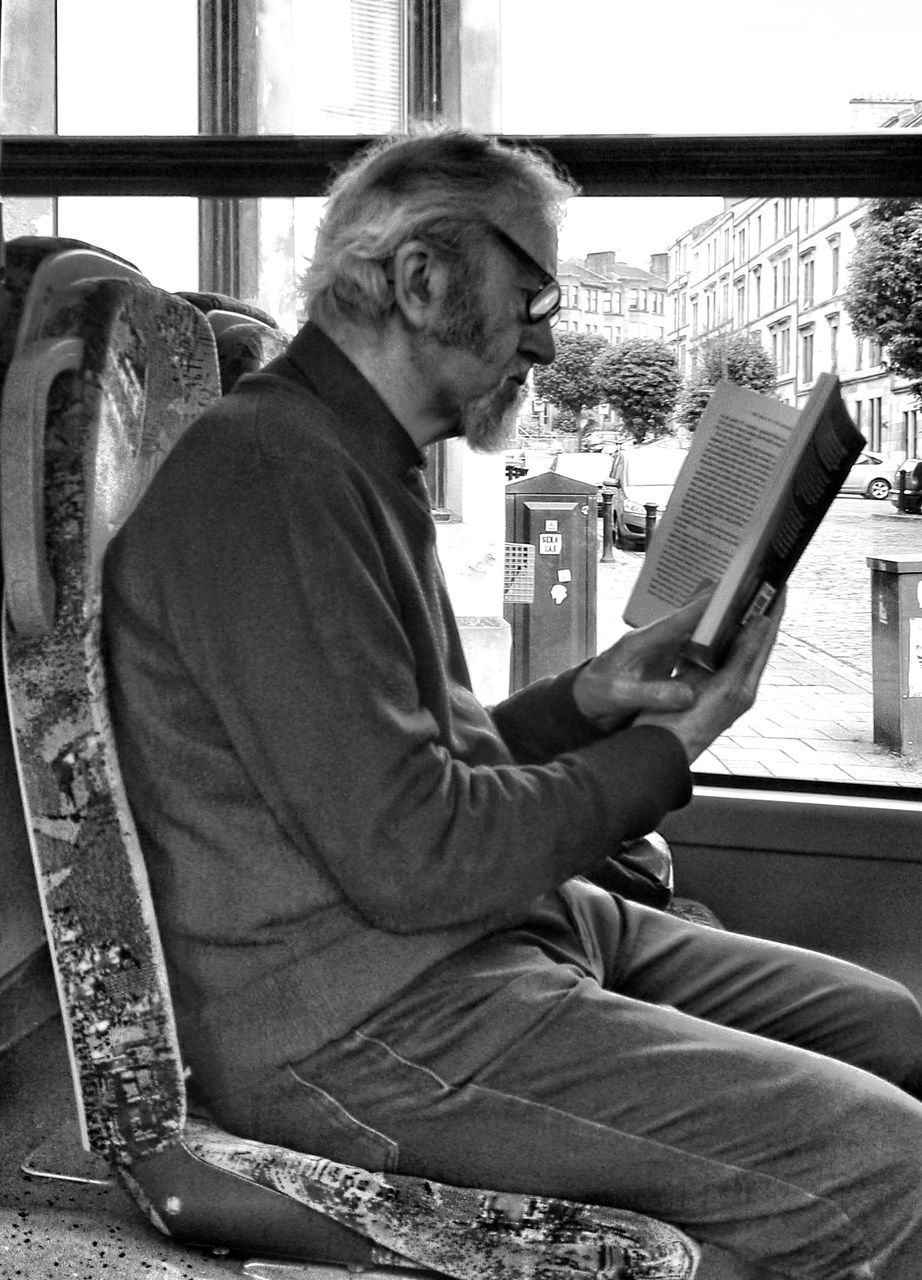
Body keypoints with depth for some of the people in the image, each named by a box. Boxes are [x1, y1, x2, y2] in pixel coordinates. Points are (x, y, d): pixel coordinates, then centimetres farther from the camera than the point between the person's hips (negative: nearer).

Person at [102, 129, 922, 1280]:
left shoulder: (360, 464, 16)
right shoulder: (270, 475, -19)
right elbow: (411, 857, -23)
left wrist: (590, 696, 3)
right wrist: (663, 750, -11)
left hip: (493, 931, 10)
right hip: (352, 1027, -10)